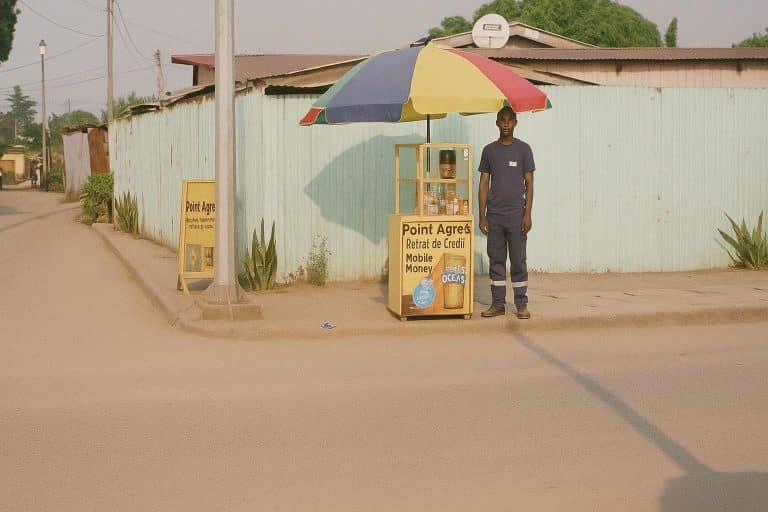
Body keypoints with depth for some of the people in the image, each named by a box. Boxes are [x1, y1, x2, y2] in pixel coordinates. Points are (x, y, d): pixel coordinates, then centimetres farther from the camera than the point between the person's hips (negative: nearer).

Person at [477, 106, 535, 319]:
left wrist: (528, 214, -8)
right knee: (496, 260, 6)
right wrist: (482, 215, 2)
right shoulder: (489, 150, 8)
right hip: (494, 214, 3)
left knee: (518, 260, 0)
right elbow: (484, 184, 9)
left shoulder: (523, 149, 1)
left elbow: (529, 184, 0)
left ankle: (521, 304, 6)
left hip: (516, 214, -3)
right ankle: (498, 303, 12)